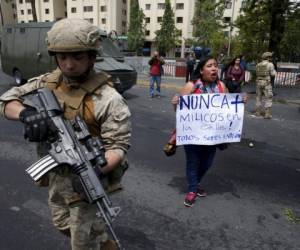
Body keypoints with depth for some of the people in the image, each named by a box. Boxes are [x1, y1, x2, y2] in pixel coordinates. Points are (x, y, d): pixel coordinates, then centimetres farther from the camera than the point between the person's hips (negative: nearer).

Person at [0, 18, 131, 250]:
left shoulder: (107, 98, -23)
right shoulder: (48, 83, -4)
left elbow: (118, 146, -22)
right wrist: (26, 113, -25)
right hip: (56, 175, 8)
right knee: (64, 224, 30)